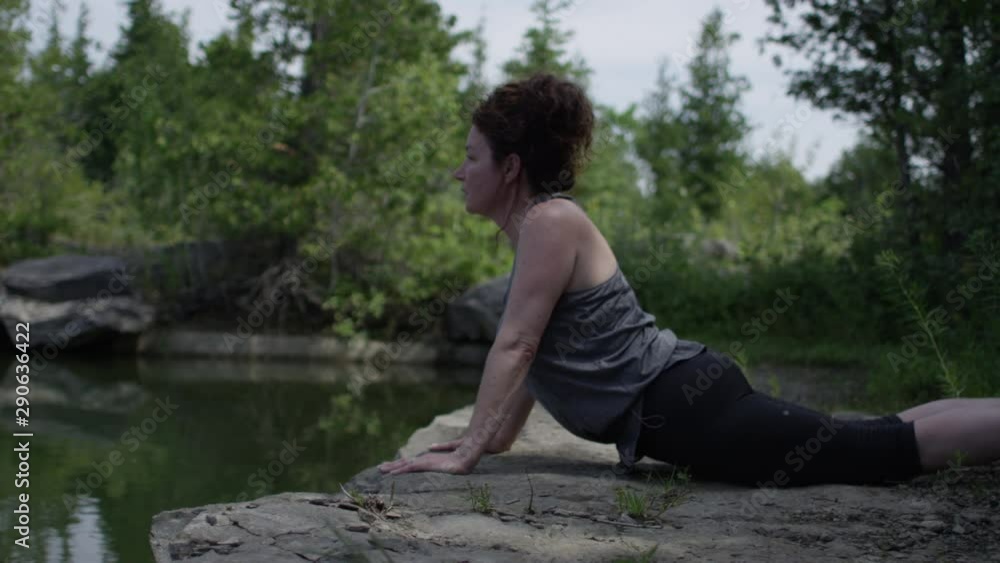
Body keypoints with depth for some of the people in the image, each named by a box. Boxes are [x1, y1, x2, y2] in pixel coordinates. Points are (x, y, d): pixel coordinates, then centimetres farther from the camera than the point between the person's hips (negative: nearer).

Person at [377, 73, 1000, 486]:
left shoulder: (550, 220, -11)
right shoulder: (537, 227, 19)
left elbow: (516, 345, -16)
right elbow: (533, 354, 24)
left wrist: (468, 452, -15)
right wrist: (494, 439, 24)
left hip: (687, 404, -9)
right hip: (680, 403, 9)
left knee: (891, 447, -12)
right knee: (881, 443, 12)